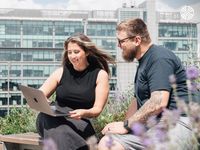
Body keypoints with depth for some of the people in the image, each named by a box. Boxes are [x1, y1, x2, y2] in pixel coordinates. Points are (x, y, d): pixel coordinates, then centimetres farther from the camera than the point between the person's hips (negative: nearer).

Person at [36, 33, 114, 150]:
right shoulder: (61, 72, 12)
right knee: (45, 117, -35)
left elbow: (97, 110, 0)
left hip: (80, 123, -3)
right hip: (54, 120, 3)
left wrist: (83, 113, -23)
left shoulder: (100, 75, 6)